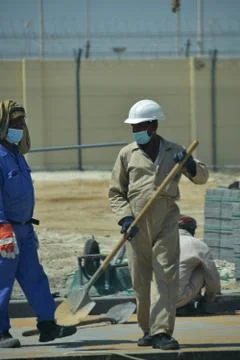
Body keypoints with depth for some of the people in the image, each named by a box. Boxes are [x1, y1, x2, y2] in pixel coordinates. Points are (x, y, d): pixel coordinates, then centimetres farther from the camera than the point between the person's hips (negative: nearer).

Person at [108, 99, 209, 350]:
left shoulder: (174, 151, 8)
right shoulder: (127, 154, 7)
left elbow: (202, 177, 13)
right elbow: (115, 193, 7)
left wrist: (190, 165, -9)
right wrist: (125, 218, -9)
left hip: (167, 223, -1)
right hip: (137, 224, 1)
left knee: (165, 276, -10)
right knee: (141, 280, 6)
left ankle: (161, 332, -13)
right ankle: (149, 329, 20)